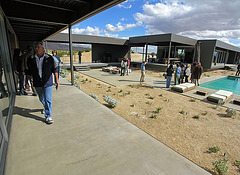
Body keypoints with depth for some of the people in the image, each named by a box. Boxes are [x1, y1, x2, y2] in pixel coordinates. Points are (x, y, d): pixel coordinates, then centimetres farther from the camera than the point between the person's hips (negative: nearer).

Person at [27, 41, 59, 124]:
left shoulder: (49, 58, -6)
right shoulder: (31, 59, -1)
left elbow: (54, 69, 2)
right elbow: (30, 71, 11)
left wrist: (57, 80, 3)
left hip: (47, 83, -3)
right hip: (37, 84, 4)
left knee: (48, 100, -5)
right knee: (41, 99, 20)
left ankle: (48, 116, 7)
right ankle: (46, 108, 49)